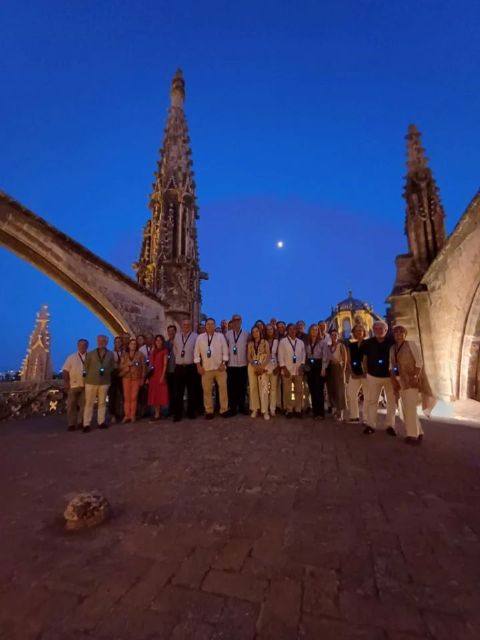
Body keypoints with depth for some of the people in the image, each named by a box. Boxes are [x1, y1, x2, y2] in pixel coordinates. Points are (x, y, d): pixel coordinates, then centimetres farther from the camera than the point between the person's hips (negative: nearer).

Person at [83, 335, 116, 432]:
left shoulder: (110, 354, 7)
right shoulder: (90, 353, 5)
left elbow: (112, 366, 7)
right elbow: (86, 366, 5)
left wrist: (105, 372, -10)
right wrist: (89, 376, -3)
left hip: (104, 381, 1)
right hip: (91, 381, -1)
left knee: (102, 402, 7)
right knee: (89, 403, 0)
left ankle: (101, 422, 16)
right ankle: (86, 424, 6)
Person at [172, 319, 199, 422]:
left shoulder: (195, 336, -3)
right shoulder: (177, 336, 10)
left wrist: (191, 358, -1)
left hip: (191, 367, -3)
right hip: (179, 367, 3)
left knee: (192, 391, 7)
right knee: (178, 392, 4)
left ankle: (191, 412, 19)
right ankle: (177, 414, 12)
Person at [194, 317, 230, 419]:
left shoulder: (220, 336, 2)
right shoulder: (200, 337, 4)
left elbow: (225, 351, 0)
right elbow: (196, 353, 4)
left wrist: (223, 364, -8)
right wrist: (199, 366, -2)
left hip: (220, 367, -1)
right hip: (206, 368, 1)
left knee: (223, 389, 2)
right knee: (207, 391, 6)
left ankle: (224, 410, 14)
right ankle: (209, 411, 18)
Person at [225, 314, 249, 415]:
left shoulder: (246, 334, 3)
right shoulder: (227, 334, 2)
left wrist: (248, 360, 0)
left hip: (243, 364, 0)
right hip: (231, 364, 0)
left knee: (242, 387, 8)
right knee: (231, 387, 4)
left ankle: (241, 406, 21)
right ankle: (232, 407, 15)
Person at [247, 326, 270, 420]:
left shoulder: (265, 342, 4)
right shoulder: (250, 343, 13)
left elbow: (268, 356, -3)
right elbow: (249, 356, 7)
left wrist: (262, 367, -14)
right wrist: (255, 366, -9)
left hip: (262, 367, -3)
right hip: (252, 367, 3)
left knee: (264, 388, -9)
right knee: (253, 387, 3)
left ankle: (265, 411, -5)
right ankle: (255, 409, 11)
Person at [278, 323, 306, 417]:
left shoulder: (301, 342, 11)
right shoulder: (283, 341, 0)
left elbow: (303, 355, 10)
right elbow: (280, 355, -4)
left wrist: (301, 366, -3)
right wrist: (284, 368, -11)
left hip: (298, 370, 3)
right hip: (287, 370, -3)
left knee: (299, 391, 7)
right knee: (287, 391, 3)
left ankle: (298, 409, 19)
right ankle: (289, 410, 14)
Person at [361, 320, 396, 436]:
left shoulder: (392, 342, -9)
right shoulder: (368, 343, -4)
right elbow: (364, 359, 5)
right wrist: (366, 372, 4)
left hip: (390, 376, 0)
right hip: (373, 376, 1)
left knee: (392, 401, 7)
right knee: (371, 400, 4)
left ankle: (390, 425, 19)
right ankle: (370, 424, 12)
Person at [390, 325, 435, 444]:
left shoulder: (411, 344, -6)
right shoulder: (392, 348, 10)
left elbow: (419, 361, -11)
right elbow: (392, 366, 11)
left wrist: (415, 377, -21)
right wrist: (394, 381, 3)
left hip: (412, 380, -6)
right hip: (401, 380, 7)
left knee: (410, 407, -9)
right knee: (406, 407, 9)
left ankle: (413, 434, 2)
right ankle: (418, 432, 23)